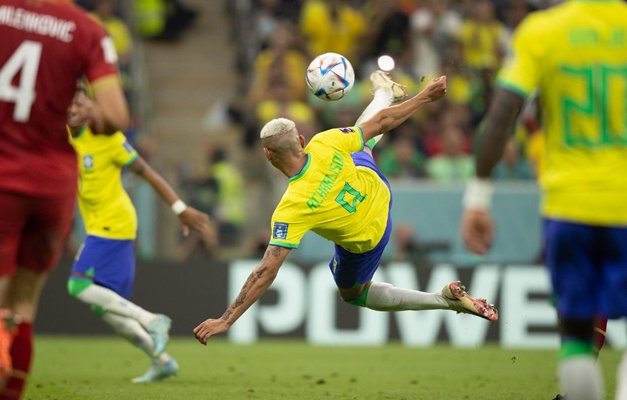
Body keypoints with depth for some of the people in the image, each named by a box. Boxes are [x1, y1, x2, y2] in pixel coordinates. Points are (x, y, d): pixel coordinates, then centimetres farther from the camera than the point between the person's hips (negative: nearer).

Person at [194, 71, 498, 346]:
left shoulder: (291, 208, -42)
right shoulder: (323, 144, -32)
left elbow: (266, 272, -42)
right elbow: (382, 122, -20)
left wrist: (226, 321, -39)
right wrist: (426, 96, -4)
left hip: (364, 241, -5)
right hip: (377, 192, 5)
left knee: (352, 294, 24)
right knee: (359, 140, 35)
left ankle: (445, 299, 13)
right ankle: (386, 92, 69)